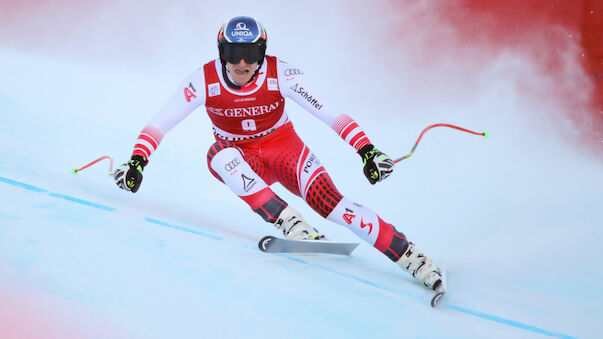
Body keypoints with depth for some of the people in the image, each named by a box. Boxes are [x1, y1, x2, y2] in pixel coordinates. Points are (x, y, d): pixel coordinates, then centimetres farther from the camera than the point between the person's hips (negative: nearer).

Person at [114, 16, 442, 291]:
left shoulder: (280, 74, -21)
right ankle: (290, 224, -37)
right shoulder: (204, 80, -19)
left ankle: (411, 256, -22)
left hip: (283, 149, -1)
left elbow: (331, 114, -24)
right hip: (241, 160, 1)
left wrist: (366, 150, -34)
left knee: (328, 202, -25)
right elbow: (159, 123, -16)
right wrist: (137, 162, -29)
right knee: (220, 155, -35)